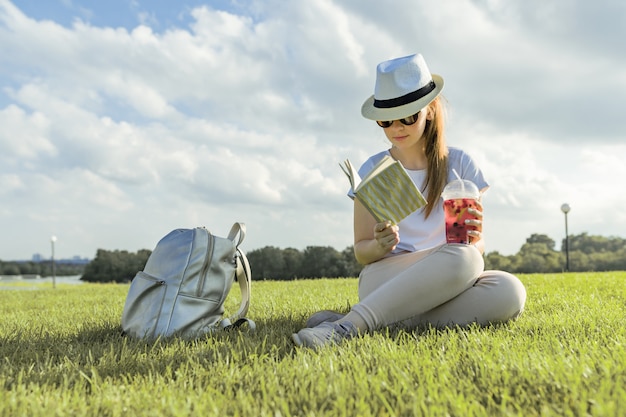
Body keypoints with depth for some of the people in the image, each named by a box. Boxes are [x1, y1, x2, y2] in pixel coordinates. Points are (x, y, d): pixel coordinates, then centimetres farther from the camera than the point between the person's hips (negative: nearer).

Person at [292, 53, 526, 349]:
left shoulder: (460, 164, 8)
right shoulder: (373, 170, 5)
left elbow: (479, 245, 7)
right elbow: (361, 252, 5)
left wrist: (474, 241, -17)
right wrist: (380, 245, -19)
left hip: (448, 283, 3)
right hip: (383, 279, -3)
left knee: (509, 292, -33)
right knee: (461, 258, -34)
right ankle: (351, 324, -37)